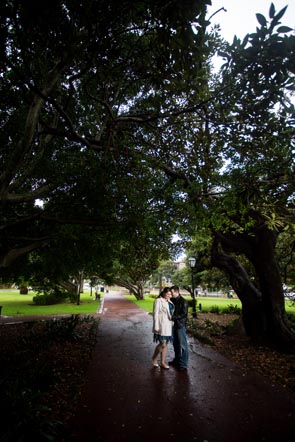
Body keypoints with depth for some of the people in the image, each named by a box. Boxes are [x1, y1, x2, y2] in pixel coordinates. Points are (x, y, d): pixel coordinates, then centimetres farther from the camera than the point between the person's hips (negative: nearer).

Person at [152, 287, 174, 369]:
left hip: (168, 325, 7)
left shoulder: (169, 301, 10)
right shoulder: (158, 301, -12)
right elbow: (155, 314, -13)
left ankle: (162, 362, 24)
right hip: (161, 326, -7)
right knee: (162, 344, -3)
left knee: (165, 344, 12)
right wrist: (156, 327, -15)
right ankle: (154, 358, 21)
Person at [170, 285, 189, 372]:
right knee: (175, 344, 17)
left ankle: (183, 365, 9)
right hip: (174, 325, 7)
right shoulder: (172, 300, 6)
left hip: (180, 326, -7)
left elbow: (184, 314, -18)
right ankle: (177, 360, 32)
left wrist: (173, 317, -22)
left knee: (182, 345, 1)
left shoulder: (183, 302, -14)